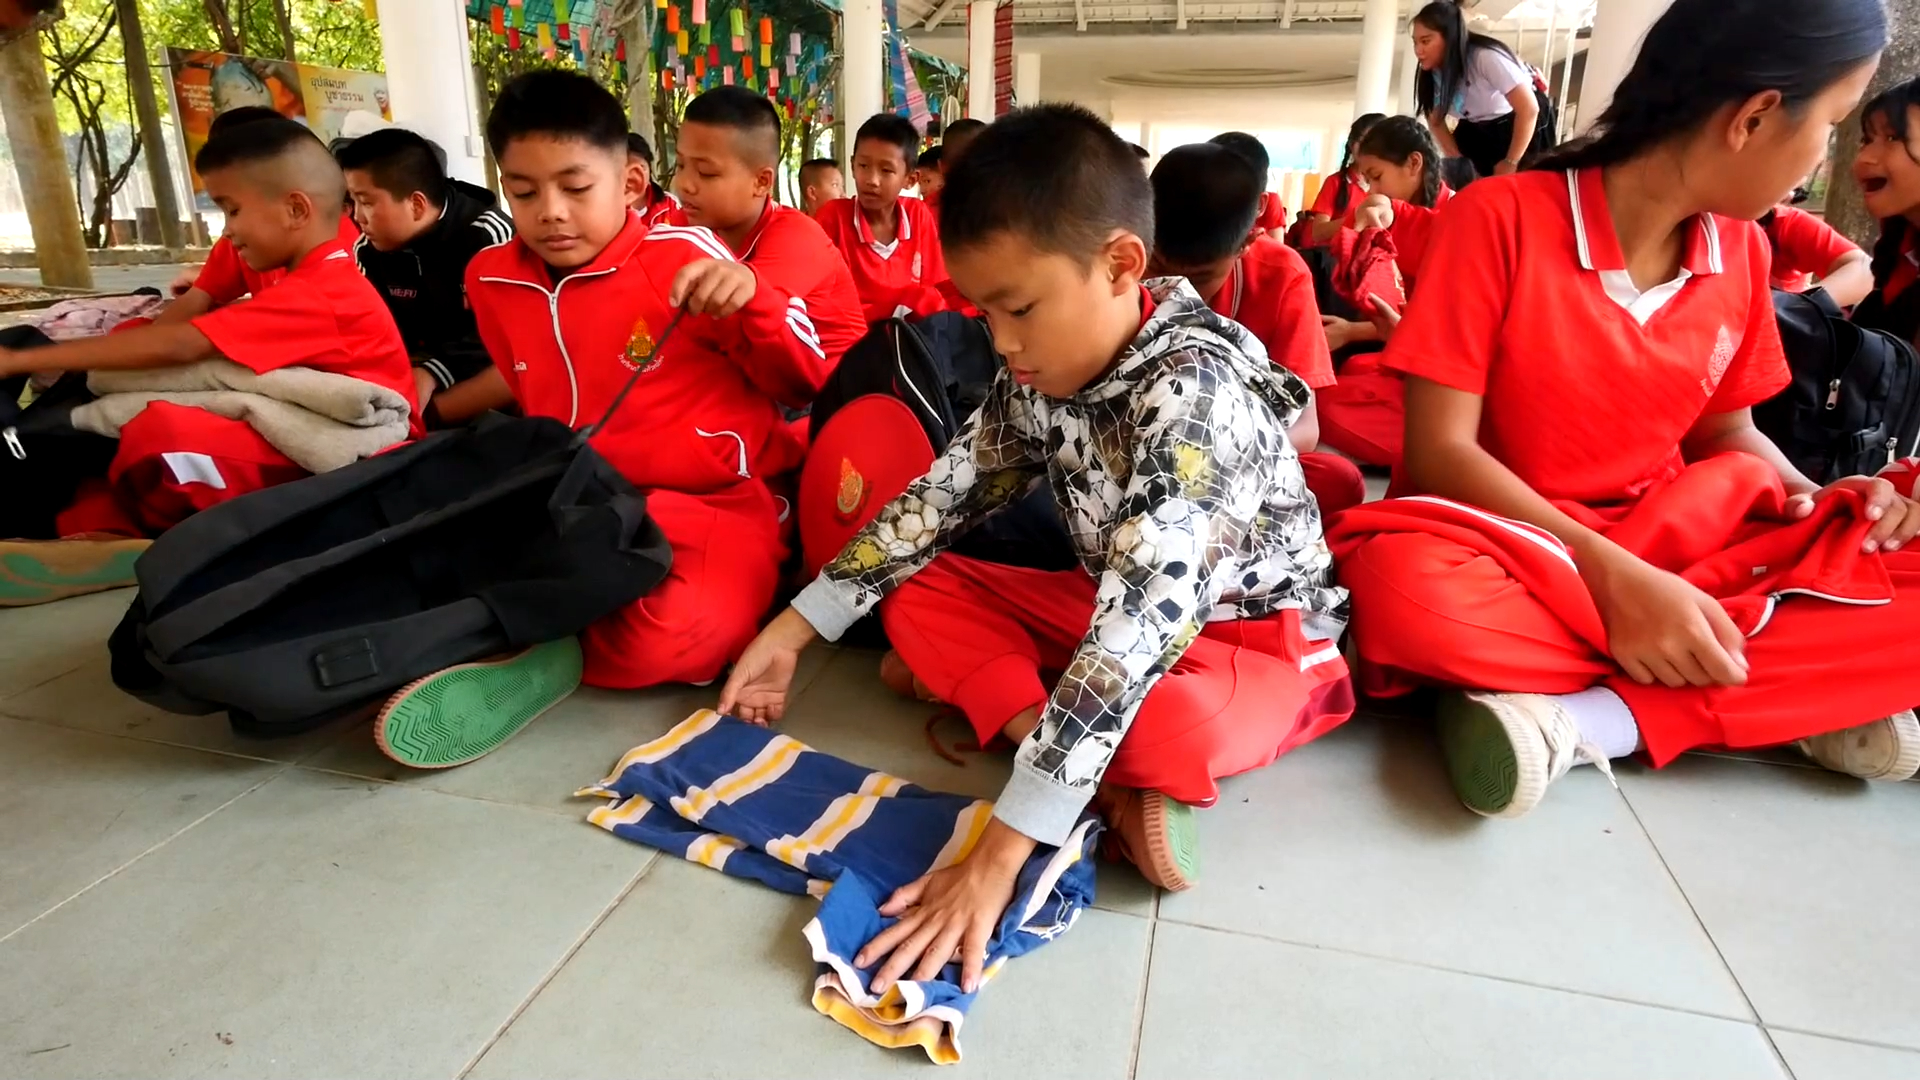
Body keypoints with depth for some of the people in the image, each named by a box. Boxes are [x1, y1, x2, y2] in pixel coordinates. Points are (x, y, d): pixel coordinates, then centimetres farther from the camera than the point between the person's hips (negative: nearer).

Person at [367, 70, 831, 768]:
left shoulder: (683, 255, -9)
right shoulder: (492, 280, 6)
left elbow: (804, 383, -7)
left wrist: (751, 298, -24)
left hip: (716, 504, -5)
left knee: (663, 638, -35)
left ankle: (537, 652, -9)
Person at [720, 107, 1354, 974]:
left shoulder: (1197, 391, -32)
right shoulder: (1038, 374, -8)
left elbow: (1135, 631, -39)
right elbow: (943, 496, 0)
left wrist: (996, 856, -42)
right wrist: (794, 628, -3)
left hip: (1258, 635, -7)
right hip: (1113, 608, 8)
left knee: (1164, 726, -41)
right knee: (915, 594, -4)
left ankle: (991, 692, -9)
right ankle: (1108, 787, -19)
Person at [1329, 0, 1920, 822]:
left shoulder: (1742, 250, 5)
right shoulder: (1502, 218, -13)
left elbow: (1725, 431, 16)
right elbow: (1439, 448, -17)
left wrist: (1818, 502, -5)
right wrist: (1610, 575, -25)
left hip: (1680, 552, 6)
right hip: (1509, 546, -5)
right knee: (1408, 586, -40)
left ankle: (1579, 720, -23)